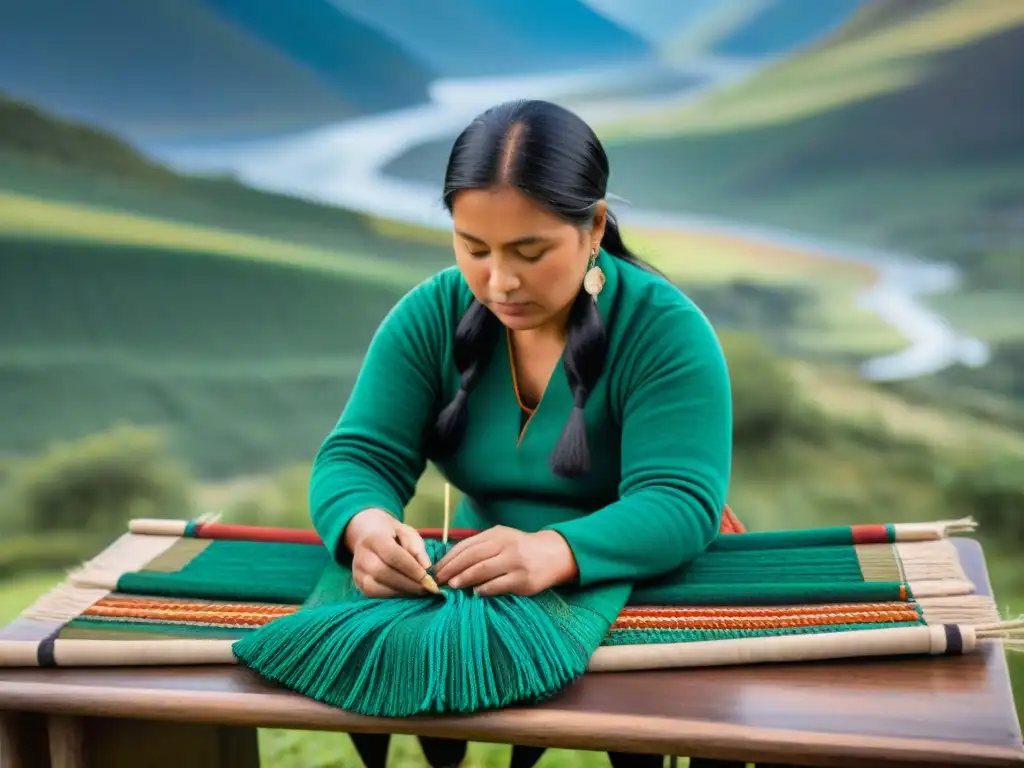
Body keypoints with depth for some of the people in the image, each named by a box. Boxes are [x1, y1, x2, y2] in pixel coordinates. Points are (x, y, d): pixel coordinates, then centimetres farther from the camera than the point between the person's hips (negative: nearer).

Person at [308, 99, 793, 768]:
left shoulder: (664, 329, -15)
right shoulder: (429, 318, -5)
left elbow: (678, 506, -25)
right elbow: (357, 458, -10)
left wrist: (554, 553, -44)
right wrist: (367, 528, -34)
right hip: (472, 594, 3)